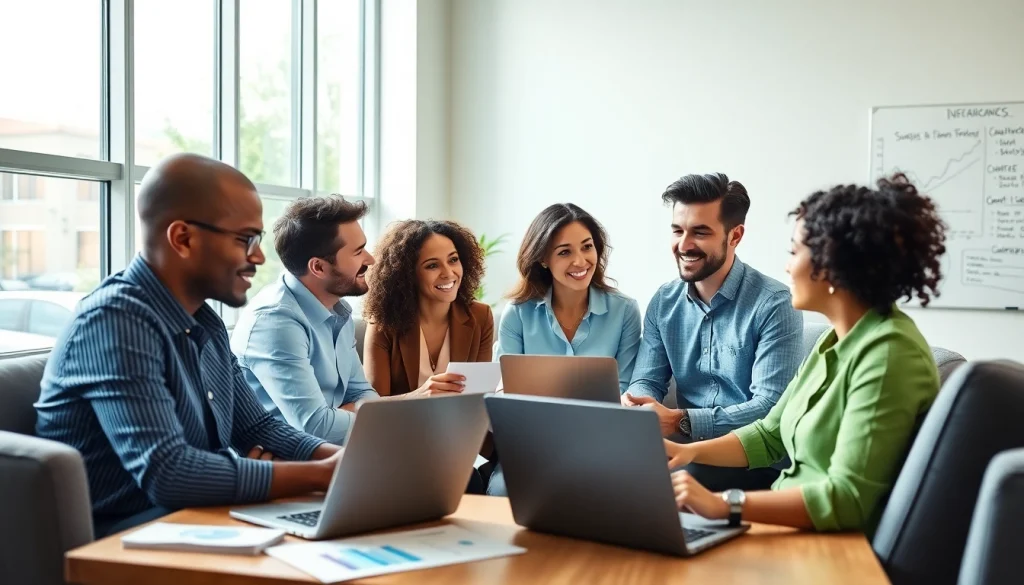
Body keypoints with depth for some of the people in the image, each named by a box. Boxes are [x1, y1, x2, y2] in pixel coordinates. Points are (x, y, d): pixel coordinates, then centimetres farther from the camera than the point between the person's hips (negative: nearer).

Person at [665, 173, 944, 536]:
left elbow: (847, 499, -27)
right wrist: (689, 451, 2)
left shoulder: (888, 354, -21)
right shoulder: (837, 340, 8)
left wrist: (725, 505, -30)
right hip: (792, 528, 8)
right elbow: (770, 434, 16)